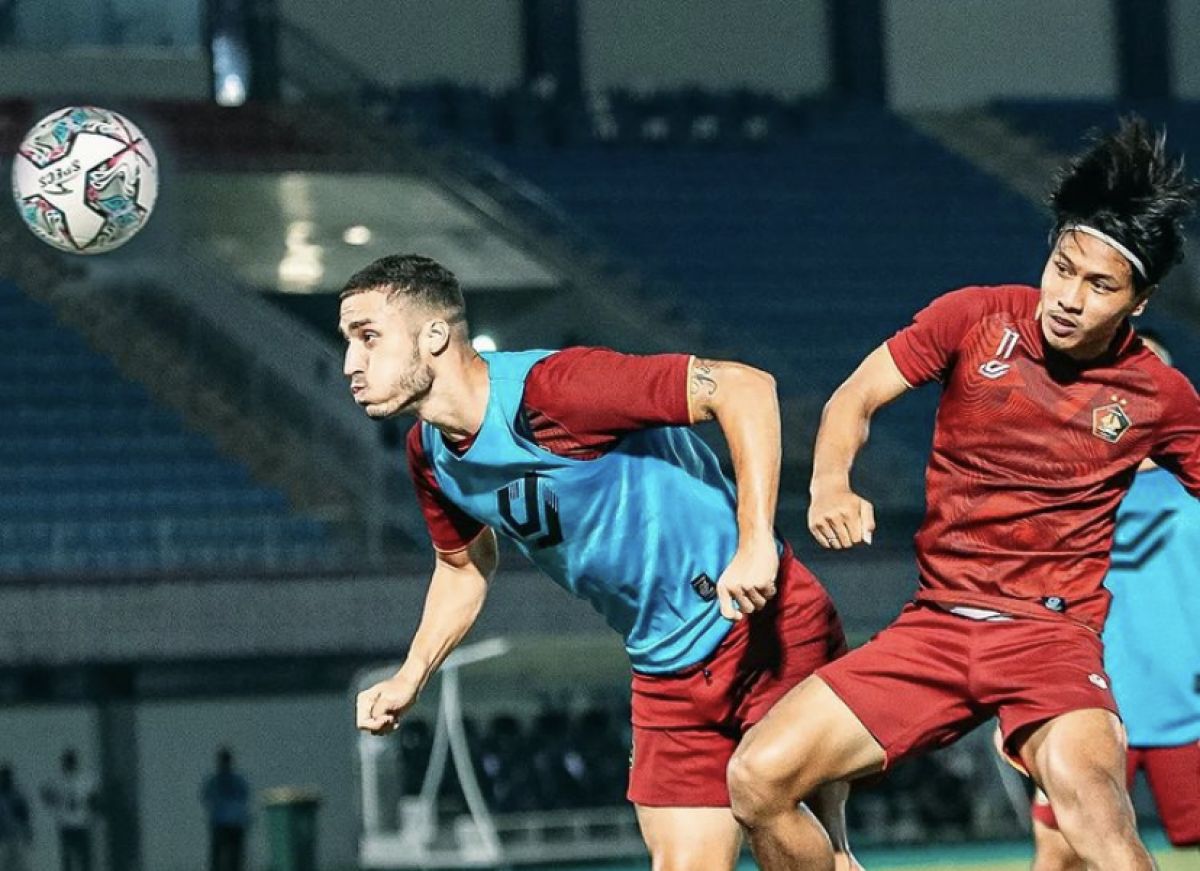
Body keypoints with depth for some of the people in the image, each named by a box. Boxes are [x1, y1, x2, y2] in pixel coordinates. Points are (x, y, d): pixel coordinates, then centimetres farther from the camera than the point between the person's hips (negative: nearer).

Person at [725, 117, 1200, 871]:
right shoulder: (975, 319, -2)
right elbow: (856, 398, 6)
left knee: (1090, 801, -36)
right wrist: (830, 485, -14)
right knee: (758, 778, -9)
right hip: (934, 626, 3)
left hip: (1053, 636, -3)